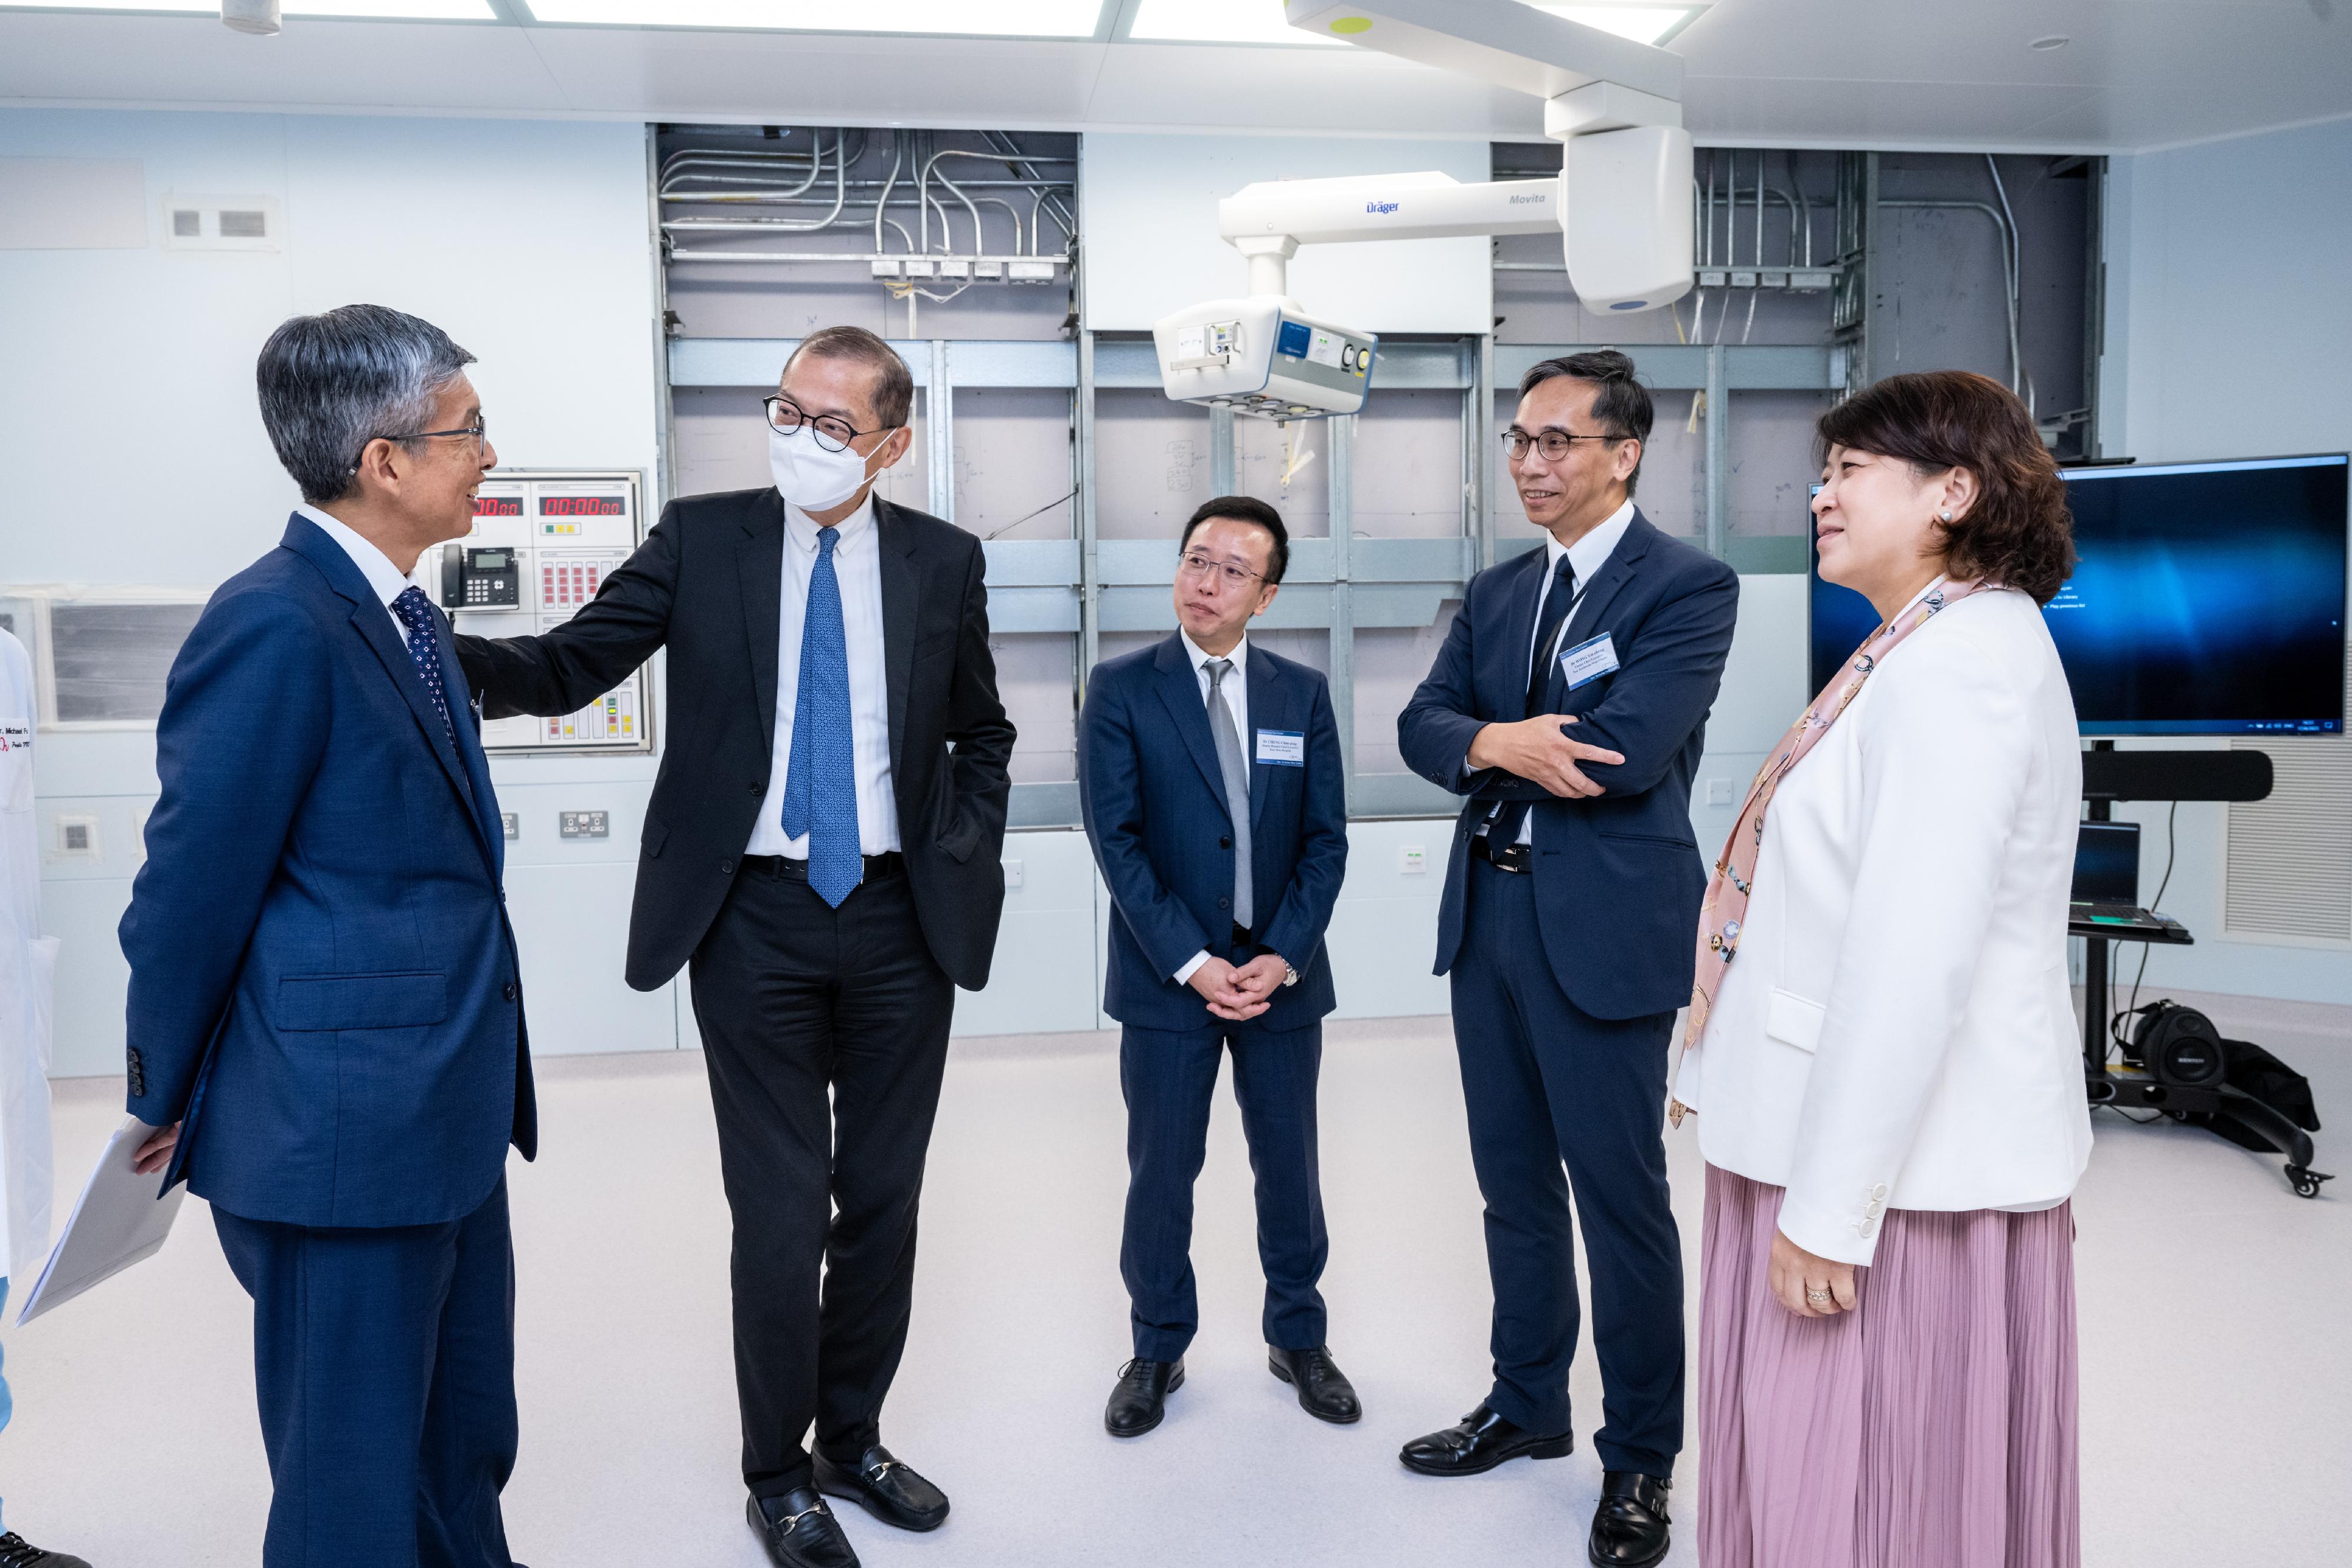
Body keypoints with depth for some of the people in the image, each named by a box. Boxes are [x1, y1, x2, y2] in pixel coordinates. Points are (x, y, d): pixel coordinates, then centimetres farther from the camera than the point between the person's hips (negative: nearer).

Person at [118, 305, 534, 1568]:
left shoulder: (403, 614, 10)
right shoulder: (274, 627, -20)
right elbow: (192, 886, -13)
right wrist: (170, 1102, -1)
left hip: (446, 1108, 9)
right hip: (342, 1128, -9)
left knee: (469, 1440, 23)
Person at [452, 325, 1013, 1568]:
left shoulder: (943, 560, 3)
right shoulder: (703, 536, -2)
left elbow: (983, 731, 14)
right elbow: (571, 665, -7)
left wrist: (969, 849, 2)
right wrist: (446, 658, -26)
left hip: (902, 917, 2)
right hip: (755, 917, -2)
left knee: (882, 1198, 13)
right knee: (780, 1210, 2)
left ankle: (854, 1440, 34)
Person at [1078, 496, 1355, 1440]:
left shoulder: (1303, 694, 4)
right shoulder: (1121, 689, -4)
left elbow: (1325, 840, 2)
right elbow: (1116, 839, -9)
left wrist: (1283, 958, -11)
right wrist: (1192, 964, -15)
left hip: (1283, 974, 2)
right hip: (1167, 979, -2)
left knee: (1290, 1165, 13)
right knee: (1161, 1172, 8)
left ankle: (1297, 1337, 33)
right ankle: (1158, 1351, 27)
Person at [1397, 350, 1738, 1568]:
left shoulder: (1689, 586, -9)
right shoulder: (1496, 592, 13)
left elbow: (1628, 750, -22)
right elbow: (1423, 726, 3)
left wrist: (1493, 743, -8)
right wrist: (1498, 743, -18)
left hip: (1606, 930, -7)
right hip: (1487, 917, 7)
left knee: (1621, 1196, 4)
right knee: (1514, 1182, 17)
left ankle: (1639, 1460, 22)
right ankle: (1527, 1405, 36)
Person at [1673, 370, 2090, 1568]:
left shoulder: (1960, 663, -18)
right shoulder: (1929, 650, 15)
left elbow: (1910, 962, -24)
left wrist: (1832, 1207, -22)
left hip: (1899, 1177, -10)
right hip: (1850, 1147, 10)